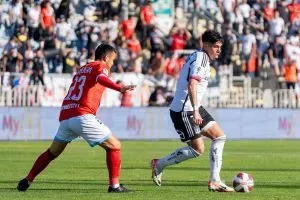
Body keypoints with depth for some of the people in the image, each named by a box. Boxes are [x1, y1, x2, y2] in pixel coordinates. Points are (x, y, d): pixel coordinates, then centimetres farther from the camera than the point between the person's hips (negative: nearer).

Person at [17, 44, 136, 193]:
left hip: (65, 117, 7)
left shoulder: (81, 70, 27)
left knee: (52, 152, 25)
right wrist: (120, 88, -34)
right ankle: (114, 185, -6)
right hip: (82, 116, -7)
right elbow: (101, 78, -18)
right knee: (114, 146, 1)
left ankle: (27, 180, 28)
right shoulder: (101, 67, 5)